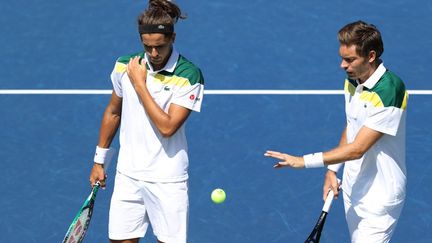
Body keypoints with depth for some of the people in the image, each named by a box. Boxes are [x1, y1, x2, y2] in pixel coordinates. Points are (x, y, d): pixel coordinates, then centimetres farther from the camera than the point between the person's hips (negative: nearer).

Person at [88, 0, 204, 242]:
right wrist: (100, 160, 20)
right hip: (128, 174, 4)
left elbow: (167, 127, -21)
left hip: (167, 179, -4)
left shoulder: (189, 75, -13)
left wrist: (139, 84, -17)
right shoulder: (124, 66, 1)